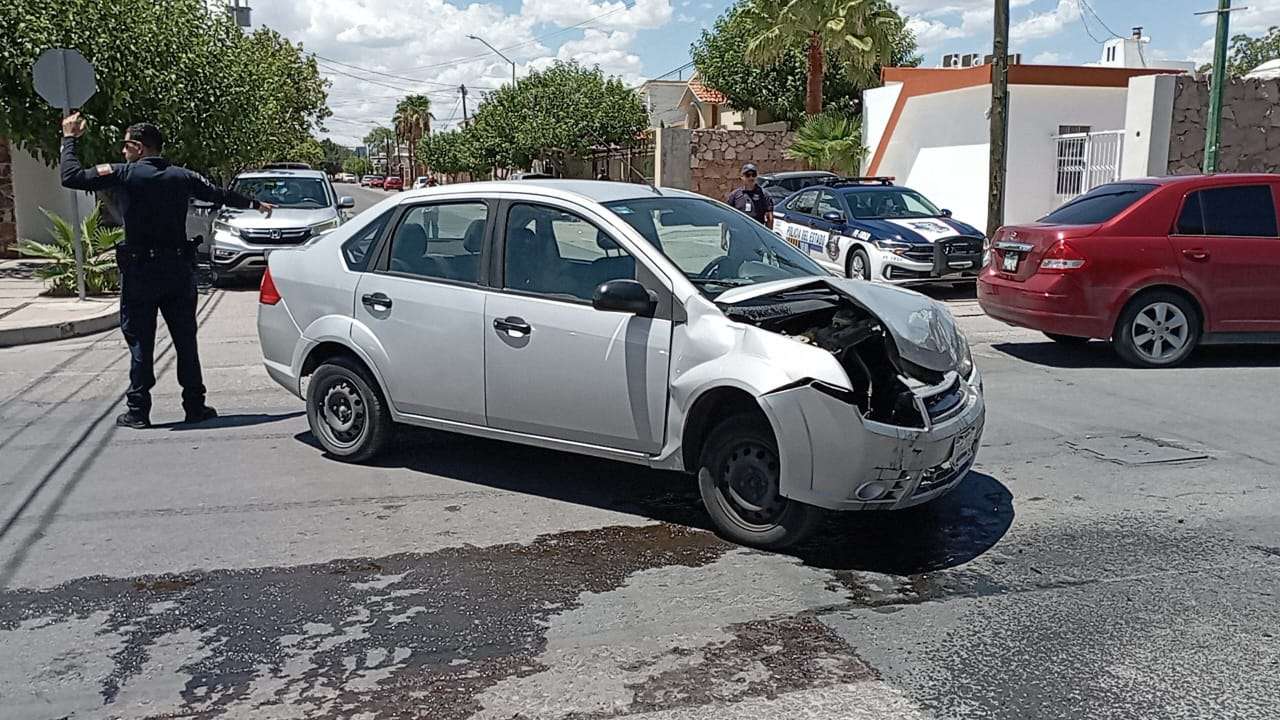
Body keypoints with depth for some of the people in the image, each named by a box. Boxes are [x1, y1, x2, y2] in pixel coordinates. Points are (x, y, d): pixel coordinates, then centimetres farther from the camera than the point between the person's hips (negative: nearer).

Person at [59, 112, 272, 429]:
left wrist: (69, 138, 6)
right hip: (179, 269, 3)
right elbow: (220, 195, 19)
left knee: (140, 342, 4)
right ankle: (195, 406, 13)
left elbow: (71, 177, -8)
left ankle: (138, 411, 7)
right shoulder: (182, 176, 6)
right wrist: (255, 204, 36)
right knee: (185, 340, 10)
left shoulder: (122, 174, -6)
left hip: (139, 271, -3)